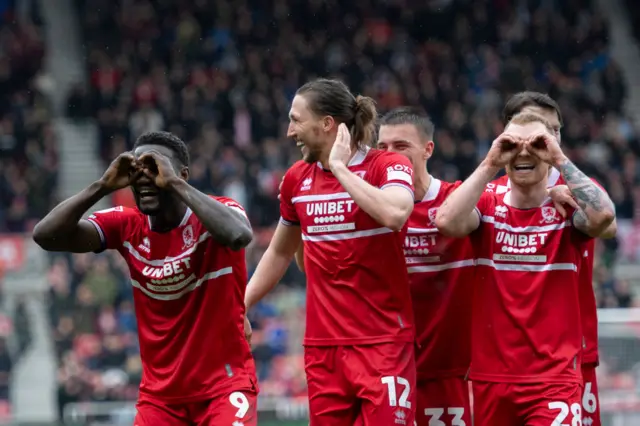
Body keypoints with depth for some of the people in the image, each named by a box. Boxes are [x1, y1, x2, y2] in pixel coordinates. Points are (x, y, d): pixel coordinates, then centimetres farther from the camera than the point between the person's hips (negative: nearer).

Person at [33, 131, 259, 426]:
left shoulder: (212, 216, -11)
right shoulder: (127, 227, 0)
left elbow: (238, 235, -37)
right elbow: (45, 235, -10)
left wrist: (174, 183, -30)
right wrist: (103, 186, -19)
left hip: (224, 386, -4)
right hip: (159, 394, 4)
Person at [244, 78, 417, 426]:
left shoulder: (388, 166, -6)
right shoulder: (297, 178, 9)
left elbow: (394, 214, -29)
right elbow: (279, 253, 24)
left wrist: (339, 167, -18)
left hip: (383, 344, -5)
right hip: (322, 347, 5)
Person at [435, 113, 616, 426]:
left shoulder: (566, 210, 0)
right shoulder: (488, 208, 5)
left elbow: (603, 215, -22)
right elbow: (447, 222, -16)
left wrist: (560, 160, -18)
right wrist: (490, 165, -15)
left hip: (554, 378, -3)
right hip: (490, 377, 3)